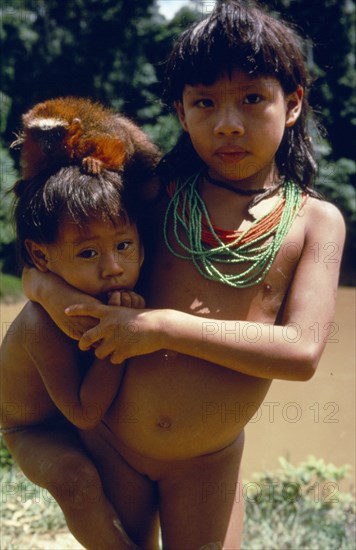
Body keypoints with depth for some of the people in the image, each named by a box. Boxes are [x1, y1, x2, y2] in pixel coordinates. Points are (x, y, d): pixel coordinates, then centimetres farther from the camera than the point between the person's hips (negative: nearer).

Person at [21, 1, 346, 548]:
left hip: (208, 462, -1)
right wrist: (51, 288, -18)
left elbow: (301, 350, -19)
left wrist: (161, 326, -24)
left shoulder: (316, 221, -6)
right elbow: (35, 268, 7)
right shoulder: (159, 194, -4)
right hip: (109, 440, 1)